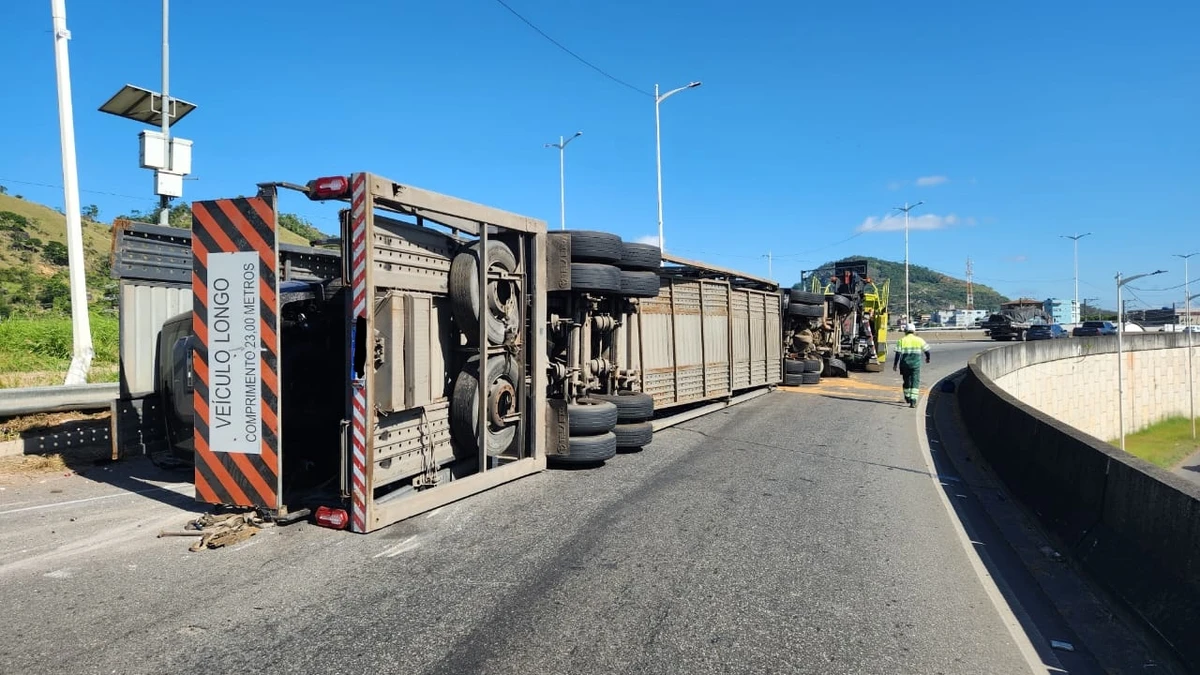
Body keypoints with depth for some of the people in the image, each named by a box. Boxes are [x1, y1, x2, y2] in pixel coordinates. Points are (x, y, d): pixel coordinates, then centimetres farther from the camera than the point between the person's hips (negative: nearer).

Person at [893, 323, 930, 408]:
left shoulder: (902, 340, -1)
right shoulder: (919, 340, 3)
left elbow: (898, 353, -6)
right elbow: (926, 351, 11)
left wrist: (895, 364, -1)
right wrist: (927, 358, 31)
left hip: (904, 364, 1)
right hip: (916, 364, -1)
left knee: (906, 380, 18)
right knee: (915, 382, -2)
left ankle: (907, 397, 35)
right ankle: (913, 401, -14)